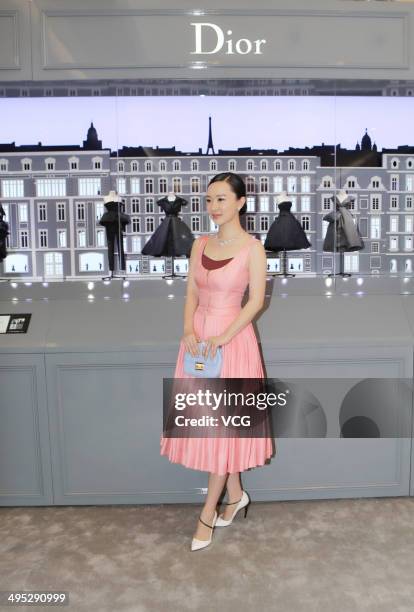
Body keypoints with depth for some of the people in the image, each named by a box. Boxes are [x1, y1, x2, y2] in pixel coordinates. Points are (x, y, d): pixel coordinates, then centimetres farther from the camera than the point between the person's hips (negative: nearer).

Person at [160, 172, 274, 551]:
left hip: (233, 340, -6)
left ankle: (208, 514, 18)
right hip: (199, 338, 6)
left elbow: (256, 300, -11)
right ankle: (236, 494, 33)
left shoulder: (252, 247, -8)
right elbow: (191, 293, 7)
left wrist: (222, 338, -18)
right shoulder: (200, 244, 7)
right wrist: (189, 330, -9)